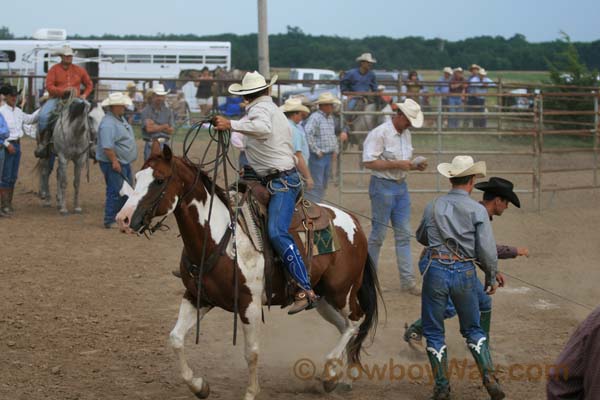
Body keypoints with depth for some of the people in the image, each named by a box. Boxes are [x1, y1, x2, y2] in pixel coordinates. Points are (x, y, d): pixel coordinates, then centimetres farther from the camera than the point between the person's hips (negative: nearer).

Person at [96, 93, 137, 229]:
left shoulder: (121, 119, 10)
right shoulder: (108, 124, -23)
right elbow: (107, 147, -29)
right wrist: (114, 162, -28)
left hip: (125, 163, 11)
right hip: (114, 165, -11)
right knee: (115, 192, -5)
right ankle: (110, 221, 2)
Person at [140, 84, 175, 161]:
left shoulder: (168, 111, 7)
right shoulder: (146, 111, -2)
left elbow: (171, 130, -2)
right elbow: (149, 128, -15)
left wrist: (156, 127, -12)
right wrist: (165, 126, -7)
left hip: (164, 144, 2)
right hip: (151, 145, -2)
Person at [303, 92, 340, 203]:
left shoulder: (330, 118, 14)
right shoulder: (315, 117, -15)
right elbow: (307, 133, -28)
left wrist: (336, 150, 16)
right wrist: (316, 150, -22)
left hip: (328, 156, 9)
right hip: (318, 157, -9)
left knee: (323, 185, 14)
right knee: (316, 185, -10)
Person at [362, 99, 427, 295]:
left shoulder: (406, 133, 11)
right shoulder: (379, 133, -15)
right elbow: (369, 162, -20)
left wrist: (415, 166, 0)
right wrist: (396, 164, -23)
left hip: (401, 186, 8)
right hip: (383, 186, -8)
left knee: (403, 234, 7)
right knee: (378, 234, 0)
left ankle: (407, 280, 9)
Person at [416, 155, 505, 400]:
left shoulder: (433, 207, 5)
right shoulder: (477, 210, -4)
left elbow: (421, 238, 21)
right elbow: (487, 249, -7)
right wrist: (491, 278, 7)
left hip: (435, 270, 0)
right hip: (465, 272, 0)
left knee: (434, 331, 12)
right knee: (472, 329, 16)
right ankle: (489, 377, 2)